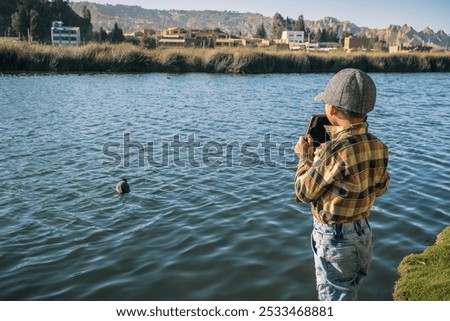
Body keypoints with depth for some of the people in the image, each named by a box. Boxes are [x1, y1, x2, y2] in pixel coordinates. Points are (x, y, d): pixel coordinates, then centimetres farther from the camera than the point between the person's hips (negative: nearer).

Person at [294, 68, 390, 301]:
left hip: (334, 239, -7)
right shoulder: (377, 147, -6)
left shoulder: (335, 151, -29)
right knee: (348, 295, 27)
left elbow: (304, 192, -17)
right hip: (363, 232, 7)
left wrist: (304, 155, -1)